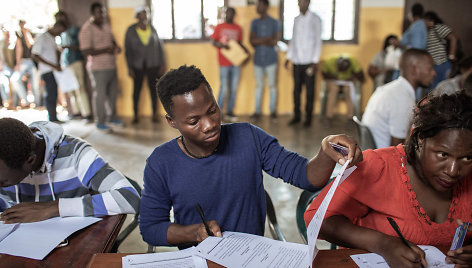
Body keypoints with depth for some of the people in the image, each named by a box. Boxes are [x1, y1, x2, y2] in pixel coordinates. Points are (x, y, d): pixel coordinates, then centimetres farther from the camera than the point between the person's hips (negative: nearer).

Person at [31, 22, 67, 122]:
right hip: (47, 71, -8)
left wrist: (58, 64, 7)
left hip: (54, 71, 8)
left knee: (53, 94, 10)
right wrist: (52, 65, -18)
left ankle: (53, 118, 17)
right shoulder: (42, 38, -11)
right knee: (51, 94, -7)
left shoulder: (53, 38, 13)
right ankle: (53, 119, -2)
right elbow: (35, 55, -15)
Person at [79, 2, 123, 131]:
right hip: (99, 68, -7)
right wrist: (105, 50, -22)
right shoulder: (86, 29, -13)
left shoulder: (106, 24, 10)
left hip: (111, 65, 7)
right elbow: (85, 52, -18)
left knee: (113, 93, 15)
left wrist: (116, 47, 2)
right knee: (100, 95, 0)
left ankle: (113, 117, 31)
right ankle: (100, 122, 13)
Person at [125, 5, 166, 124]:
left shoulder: (152, 29, 3)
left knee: (153, 89, 4)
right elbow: (127, 49, 1)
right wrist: (129, 68, -4)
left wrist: (163, 64, 3)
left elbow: (160, 46, 7)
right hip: (137, 65, -1)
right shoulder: (131, 30, 0)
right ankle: (136, 115, 15)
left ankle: (155, 114, 14)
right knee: (136, 89, 4)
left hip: (153, 65, 1)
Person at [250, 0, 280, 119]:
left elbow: (274, 41, -7)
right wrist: (267, 39, -12)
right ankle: (257, 111, 14)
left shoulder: (274, 22, 2)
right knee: (259, 85, 7)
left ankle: (273, 110, 15)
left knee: (272, 85, 4)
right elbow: (251, 40, -1)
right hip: (258, 59, 3)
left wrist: (258, 41, -9)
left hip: (270, 59, -2)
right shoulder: (254, 22, 10)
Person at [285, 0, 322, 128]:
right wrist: (289, 57, 12)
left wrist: (315, 61, -12)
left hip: (309, 61, -4)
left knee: (309, 91, 0)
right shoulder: (296, 19, 14)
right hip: (297, 61, 4)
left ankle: (308, 117, 8)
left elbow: (318, 41, -5)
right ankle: (297, 115, 16)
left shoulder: (315, 19, -2)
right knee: (296, 89, 6)